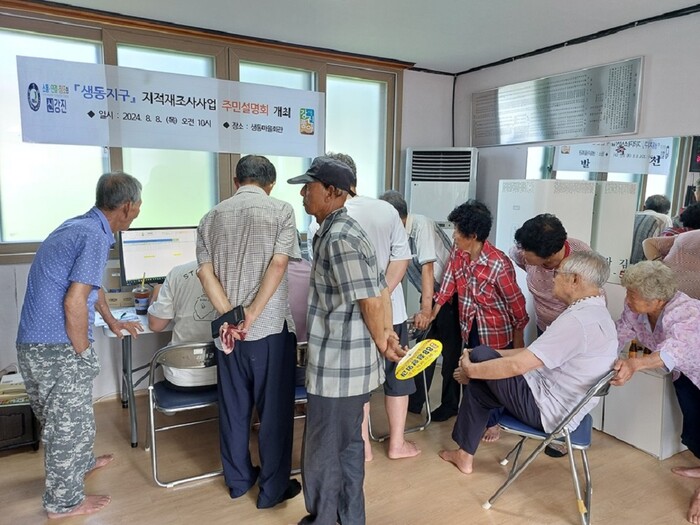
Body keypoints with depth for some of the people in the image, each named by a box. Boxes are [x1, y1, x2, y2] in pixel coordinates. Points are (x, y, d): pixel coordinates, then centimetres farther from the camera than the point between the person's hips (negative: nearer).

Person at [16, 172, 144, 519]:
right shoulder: (96, 236, -20)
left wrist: (112, 321, 35)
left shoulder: (79, 225, 12)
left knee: (60, 418, 27)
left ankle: (81, 463, 48)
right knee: (70, 423, 8)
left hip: (33, 344, 10)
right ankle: (65, 501, 25)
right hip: (58, 348, -10)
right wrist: (84, 354, -13)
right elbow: (74, 302, -25)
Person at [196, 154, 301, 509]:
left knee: (233, 406, 17)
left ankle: (238, 479, 32)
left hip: (227, 328, 5)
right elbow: (278, 265, -15)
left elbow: (205, 271, -1)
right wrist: (252, 315, -16)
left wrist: (230, 316, -8)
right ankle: (274, 488, 19)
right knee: (274, 409, 8)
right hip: (270, 326, -4)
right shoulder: (281, 211, -4)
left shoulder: (212, 217, 8)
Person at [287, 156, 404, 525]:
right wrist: (387, 335, 14)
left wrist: (381, 344, -5)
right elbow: (381, 290, 13)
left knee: (322, 454, 8)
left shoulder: (339, 238, -21)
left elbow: (371, 300, -20)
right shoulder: (337, 232, 11)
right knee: (348, 445, 22)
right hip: (346, 363, 10)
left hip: (337, 366, -10)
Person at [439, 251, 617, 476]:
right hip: (567, 408, 9)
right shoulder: (598, 313, 7)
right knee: (477, 384, 9)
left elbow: (518, 365, -27)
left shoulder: (577, 320, -26)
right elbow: (534, 353, 12)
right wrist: (493, 356, 8)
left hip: (546, 411, -9)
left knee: (480, 355, -5)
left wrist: (471, 369, -12)